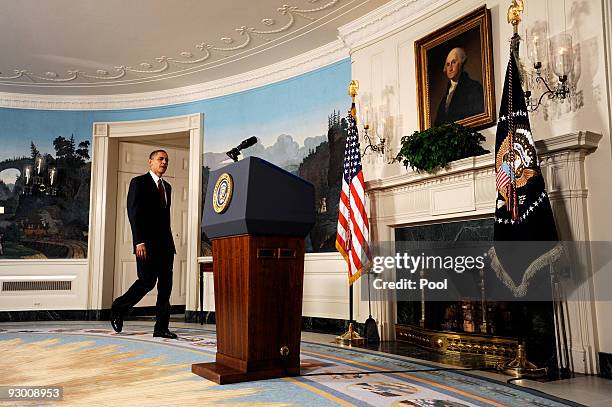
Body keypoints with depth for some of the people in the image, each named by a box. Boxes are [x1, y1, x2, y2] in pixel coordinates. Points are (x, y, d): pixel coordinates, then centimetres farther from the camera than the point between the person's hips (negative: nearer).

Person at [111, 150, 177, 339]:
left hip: (165, 244, 7)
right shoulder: (139, 182, 0)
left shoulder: (167, 187, 20)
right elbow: (133, 213, -9)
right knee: (147, 282, -8)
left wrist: (170, 242, 16)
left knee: (166, 285, 2)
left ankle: (161, 328, 5)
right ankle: (118, 309, 16)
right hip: (147, 243, -6)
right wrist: (139, 242, -17)